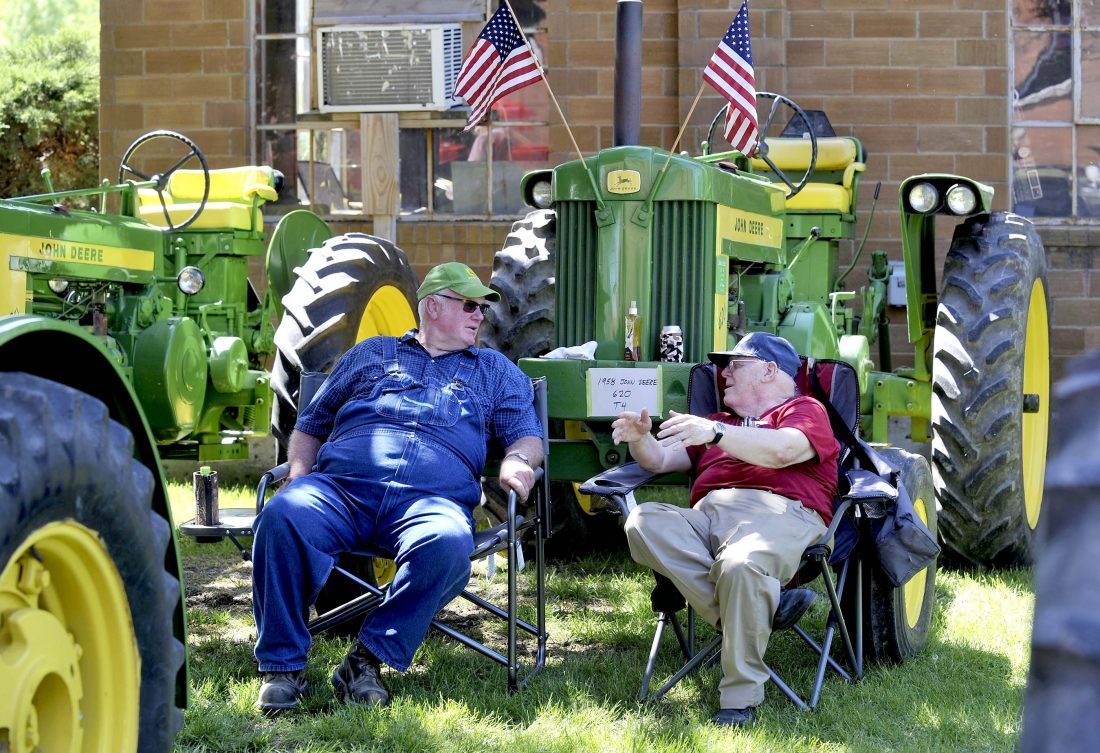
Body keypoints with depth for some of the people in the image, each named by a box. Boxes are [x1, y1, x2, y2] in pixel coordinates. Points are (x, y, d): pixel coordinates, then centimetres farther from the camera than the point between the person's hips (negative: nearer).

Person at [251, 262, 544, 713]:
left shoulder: (495, 371, 31)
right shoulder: (370, 354, 30)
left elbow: (528, 435, 20)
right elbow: (310, 425, 29)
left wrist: (517, 460, -5)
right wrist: (299, 474, 8)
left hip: (433, 498, 0)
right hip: (340, 485, 1)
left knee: (448, 543, -38)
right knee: (283, 517, -33)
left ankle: (369, 659, -28)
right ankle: (281, 665, -24)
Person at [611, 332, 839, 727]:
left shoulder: (805, 409, 19)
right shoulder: (718, 424, 39)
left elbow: (781, 451, -5)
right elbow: (660, 461, 32)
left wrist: (716, 433, -18)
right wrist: (641, 438, 8)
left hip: (778, 512, -6)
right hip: (707, 514, 6)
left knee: (741, 565, -41)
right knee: (644, 521, -28)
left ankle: (740, 698, -28)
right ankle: (761, 609, -31)